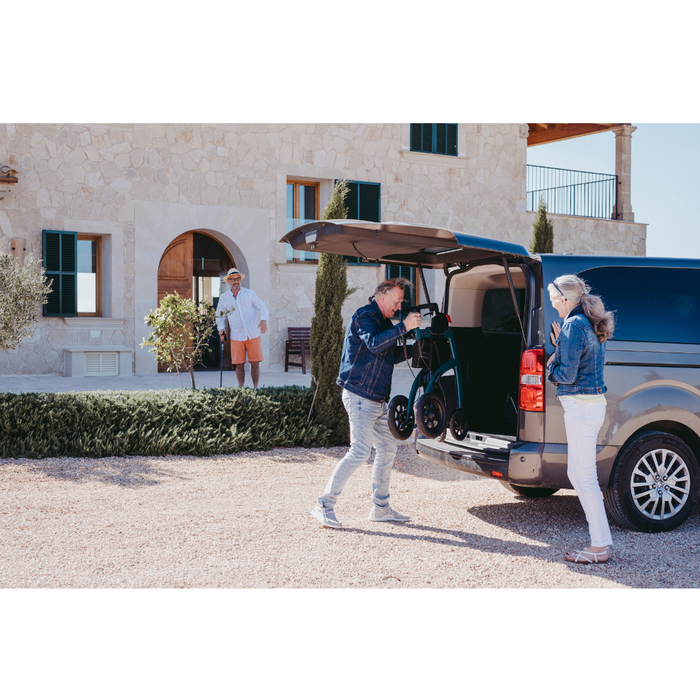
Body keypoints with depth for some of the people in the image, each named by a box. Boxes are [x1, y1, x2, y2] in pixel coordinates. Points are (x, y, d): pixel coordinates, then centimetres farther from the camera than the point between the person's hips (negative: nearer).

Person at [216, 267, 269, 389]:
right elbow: (219, 315, 19)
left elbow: (262, 308, 0)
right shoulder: (224, 297, 7)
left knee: (255, 363, -2)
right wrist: (221, 328, 3)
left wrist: (264, 320, -19)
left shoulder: (250, 293, 3)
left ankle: (256, 388, 8)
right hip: (236, 337, 1)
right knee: (239, 364, 1)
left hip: (253, 335, -1)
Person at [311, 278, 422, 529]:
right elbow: (374, 344, -28)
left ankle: (381, 508, 19)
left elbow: (391, 356, 27)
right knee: (360, 452, -13)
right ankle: (324, 506, -7)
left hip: (377, 399, 10)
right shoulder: (365, 316, -10)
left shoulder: (384, 322, 21)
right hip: (360, 395, -10)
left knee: (387, 449, 11)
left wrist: (414, 347, 13)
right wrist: (403, 327, -29)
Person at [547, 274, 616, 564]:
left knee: (586, 477, -3)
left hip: (581, 407, -10)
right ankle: (600, 537, 22)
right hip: (591, 404, 10)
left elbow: (567, 374, -17)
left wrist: (551, 367, 2)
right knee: (577, 474, 17)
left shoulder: (574, 325, -15)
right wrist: (559, 345, 13)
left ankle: (600, 547, 3)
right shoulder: (589, 324, 16)